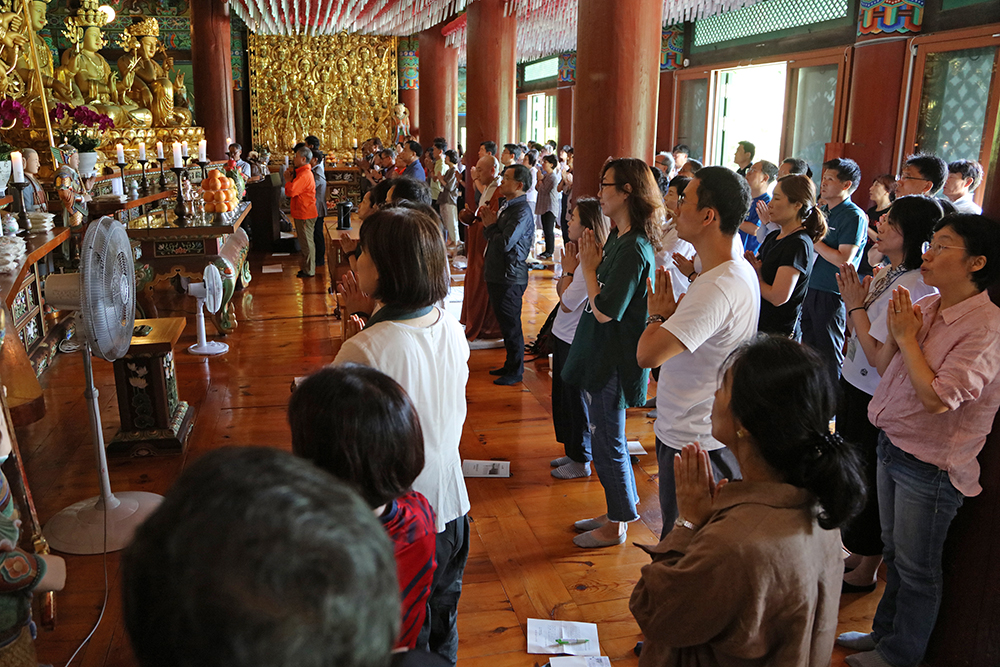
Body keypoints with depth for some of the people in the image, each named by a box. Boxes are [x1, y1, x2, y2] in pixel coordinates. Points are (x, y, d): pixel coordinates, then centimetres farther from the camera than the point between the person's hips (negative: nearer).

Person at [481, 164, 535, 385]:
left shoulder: (522, 211, -18)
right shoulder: (509, 206, 14)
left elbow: (505, 243, -27)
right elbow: (495, 237, 16)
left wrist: (491, 225, -10)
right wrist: (489, 223, -2)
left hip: (510, 278, -10)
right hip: (499, 275, 10)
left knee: (511, 325, 0)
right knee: (505, 323, 18)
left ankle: (516, 371, 12)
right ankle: (511, 364, 30)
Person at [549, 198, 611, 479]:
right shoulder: (580, 256, 6)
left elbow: (567, 305, -21)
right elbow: (560, 292, 8)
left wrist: (570, 269, -12)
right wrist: (568, 270, -6)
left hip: (577, 342, -10)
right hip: (564, 336, 10)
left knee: (576, 401, 5)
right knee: (563, 397, 20)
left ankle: (581, 461, 21)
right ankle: (573, 452, 36)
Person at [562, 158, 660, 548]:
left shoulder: (633, 249, -23)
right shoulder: (619, 239, 7)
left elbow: (604, 310, -25)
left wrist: (589, 267, -14)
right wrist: (593, 263, -2)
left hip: (615, 360, -10)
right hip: (603, 354, 10)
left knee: (607, 441, 4)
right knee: (607, 436, 20)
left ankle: (616, 524, 22)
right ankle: (621, 510, 37)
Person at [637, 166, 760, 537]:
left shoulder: (718, 288, -27)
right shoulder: (737, 271, 8)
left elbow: (648, 354, -30)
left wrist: (657, 315, -11)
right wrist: (670, 316, -1)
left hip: (695, 444, -10)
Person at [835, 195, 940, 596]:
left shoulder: (910, 288, -24)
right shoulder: (887, 274, 5)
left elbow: (878, 356, -25)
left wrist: (855, 306, -16)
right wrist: (852, 300, -2)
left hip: (875, 399, -9)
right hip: (856, 386, 9)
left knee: (869, 482, 7)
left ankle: (865, 571, 26)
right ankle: (856, 554, 39)